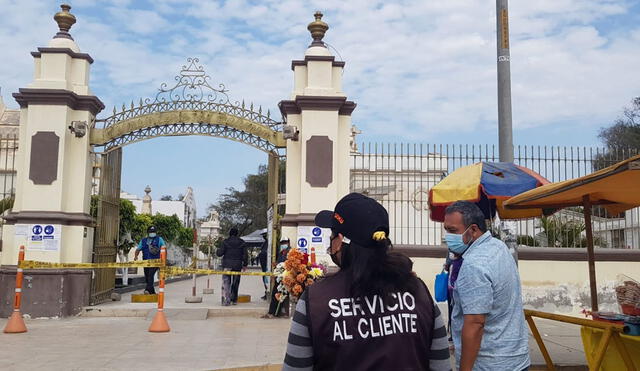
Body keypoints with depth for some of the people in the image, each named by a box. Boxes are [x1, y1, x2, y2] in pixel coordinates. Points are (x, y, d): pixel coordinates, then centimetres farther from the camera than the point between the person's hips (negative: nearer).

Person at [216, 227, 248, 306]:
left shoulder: (225, 242, -4)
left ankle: (226, 300, -9)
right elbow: (245, 254, 2)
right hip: (237, 266, 2)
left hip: (227, 265, -2)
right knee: (235, 283, 14)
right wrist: (245, 264, 12)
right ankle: (234, 300, 20)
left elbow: (220, 253, -6)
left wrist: (217, 251, 17)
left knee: (226, 283, 0)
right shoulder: (242, 242, 2)